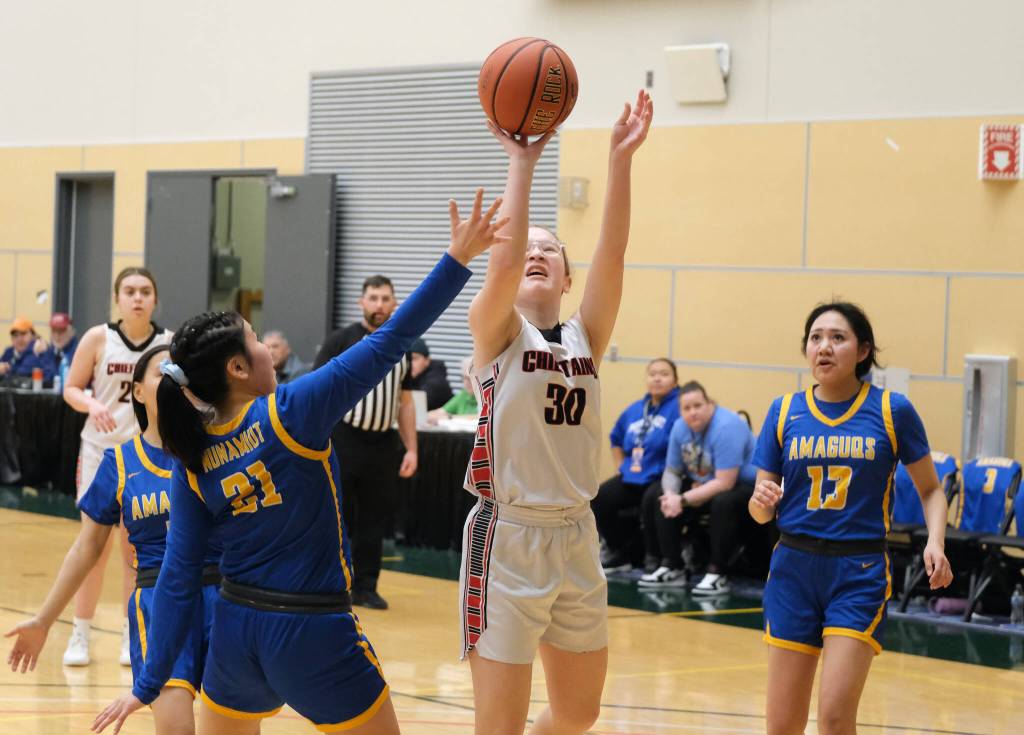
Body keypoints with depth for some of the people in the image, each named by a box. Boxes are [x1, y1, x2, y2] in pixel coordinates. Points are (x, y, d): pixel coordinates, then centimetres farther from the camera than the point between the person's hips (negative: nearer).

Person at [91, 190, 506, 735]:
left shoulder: (193, 460, 0)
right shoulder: (291, 413, -14)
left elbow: (177, 580, -1)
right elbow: (389, 343, -14)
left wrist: (149, 684, 4)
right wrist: (456, 260, -9)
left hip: (235, 634, 5)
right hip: (314, 636, -5)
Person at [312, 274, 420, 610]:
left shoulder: (401, 348, 13)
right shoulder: (341, 340, -2)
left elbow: (405, 402, 17)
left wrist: (411, 449, 11)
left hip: (382, 445, 4)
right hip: (343, 441, -4)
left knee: (374, 521, 6)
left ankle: (365, 587, 14)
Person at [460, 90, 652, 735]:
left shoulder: (585, 337, 7)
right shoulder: (498, 332, -3)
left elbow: (613, 253, -7)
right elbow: (504, 259, -23)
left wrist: (621, 158, -17)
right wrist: (522, 162, -22)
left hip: (577, 538, 5)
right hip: (508, 537, -5)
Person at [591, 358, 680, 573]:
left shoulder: (678, 407, -10)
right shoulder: (635, 410, 16)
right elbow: (616, 438, 33)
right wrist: (621, 466, 22)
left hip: (661, 479, -7)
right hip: (631, 477, 7)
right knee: (598, 501, -8)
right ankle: (620, 553, 8)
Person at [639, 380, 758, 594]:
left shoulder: (727, 427, -28)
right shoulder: (680, 428, -5)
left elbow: (724, 483, -31)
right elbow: (672, 471, 5)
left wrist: (683, 500, -28)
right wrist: (670, 494, -19)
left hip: (745, 486, -8)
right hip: (702, 484, 8)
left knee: (723, 502, -39)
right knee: (654, 496, -4)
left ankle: (717, 574, -26)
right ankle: (672, 567, -2)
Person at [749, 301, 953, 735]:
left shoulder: (892, 410, -3)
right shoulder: (784, 412, 3)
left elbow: (930, 490, 7)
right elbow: (762, 511, 7)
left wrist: (935, 542, -12)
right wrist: (762, 501, -17)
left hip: (860, 572, -3)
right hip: (793, 568, 3)